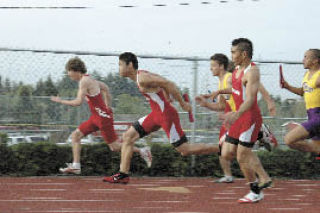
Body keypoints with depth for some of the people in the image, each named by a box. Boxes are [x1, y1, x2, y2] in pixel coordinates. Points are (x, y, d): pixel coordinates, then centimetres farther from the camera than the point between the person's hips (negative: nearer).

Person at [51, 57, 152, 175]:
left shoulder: (84, 81, -17)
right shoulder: (89, 79, 12)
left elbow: (78, 102, -24)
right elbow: (105, 88, 24)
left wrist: (60, 101, -12)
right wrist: (108, 107, 27)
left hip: (103, 117, -10)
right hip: (96, 116, 10)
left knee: (115, 147, -3)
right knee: (75, 135, 7)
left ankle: (142, 151, 9)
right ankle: (75, 166, 5)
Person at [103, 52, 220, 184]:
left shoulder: (142, 78, -18)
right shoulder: (141, 76, 12)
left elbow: (168, 84, -23)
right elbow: (167, 83, 19)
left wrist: (182, 103, -18)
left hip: (166, 114, -10)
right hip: (157, 114, 10)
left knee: (184, 149, -5)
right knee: (128, 136, 7)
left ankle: (220, 149, 6)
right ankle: (123, 174, 9)